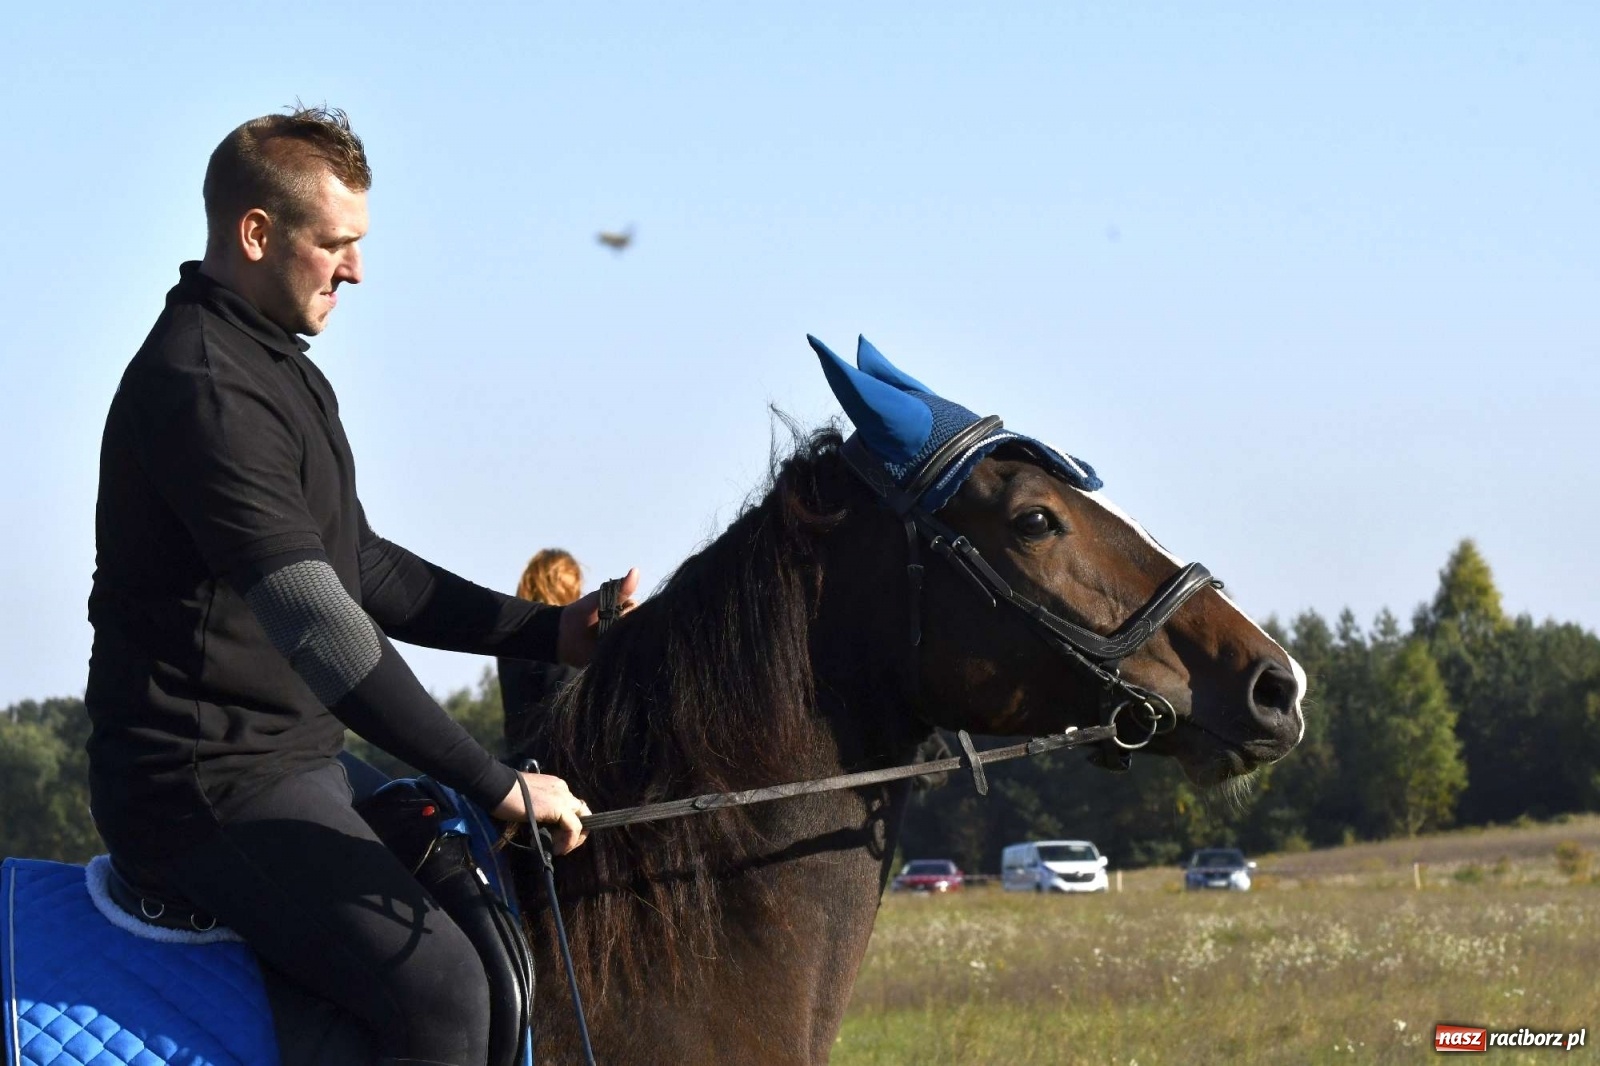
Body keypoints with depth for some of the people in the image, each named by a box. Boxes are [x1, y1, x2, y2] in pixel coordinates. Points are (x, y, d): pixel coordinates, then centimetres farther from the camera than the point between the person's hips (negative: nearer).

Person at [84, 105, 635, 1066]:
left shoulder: (277, 372, 16)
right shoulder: (202, 391, -20)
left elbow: (361, 569, 24)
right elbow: (325, 633, -26)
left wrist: (551, 631, 14)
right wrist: (498, 787, -25)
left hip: (291, 760, 11)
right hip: (210, 789, -11)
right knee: (436, 983, -23)